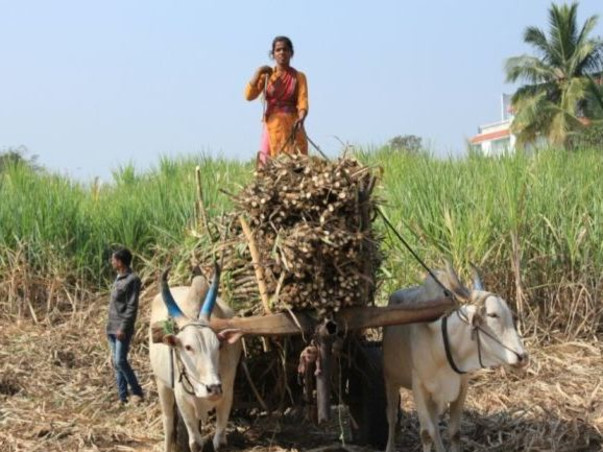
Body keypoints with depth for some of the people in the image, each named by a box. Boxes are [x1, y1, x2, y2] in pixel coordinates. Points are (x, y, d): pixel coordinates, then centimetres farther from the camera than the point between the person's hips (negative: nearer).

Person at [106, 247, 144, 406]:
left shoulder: (132, 279, -12)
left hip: (123, 328, -9)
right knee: (116, 362, 7)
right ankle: (122, 397, 11)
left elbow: (132, 307, -16)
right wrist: (110, 326, 16)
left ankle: (137, 393, 1)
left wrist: (123, 328, -20)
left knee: (120, 361, -11)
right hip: (112, 327, 9)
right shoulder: (118, 278, 14)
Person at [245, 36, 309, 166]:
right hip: (272, 126, 1)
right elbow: (249, 95, -3)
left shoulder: (298, 77, 6)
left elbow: (303, 102, -7)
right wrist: (258, 73, -11)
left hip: (292, 126, 0)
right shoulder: (266, 76, 9)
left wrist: (300, 119, -27)